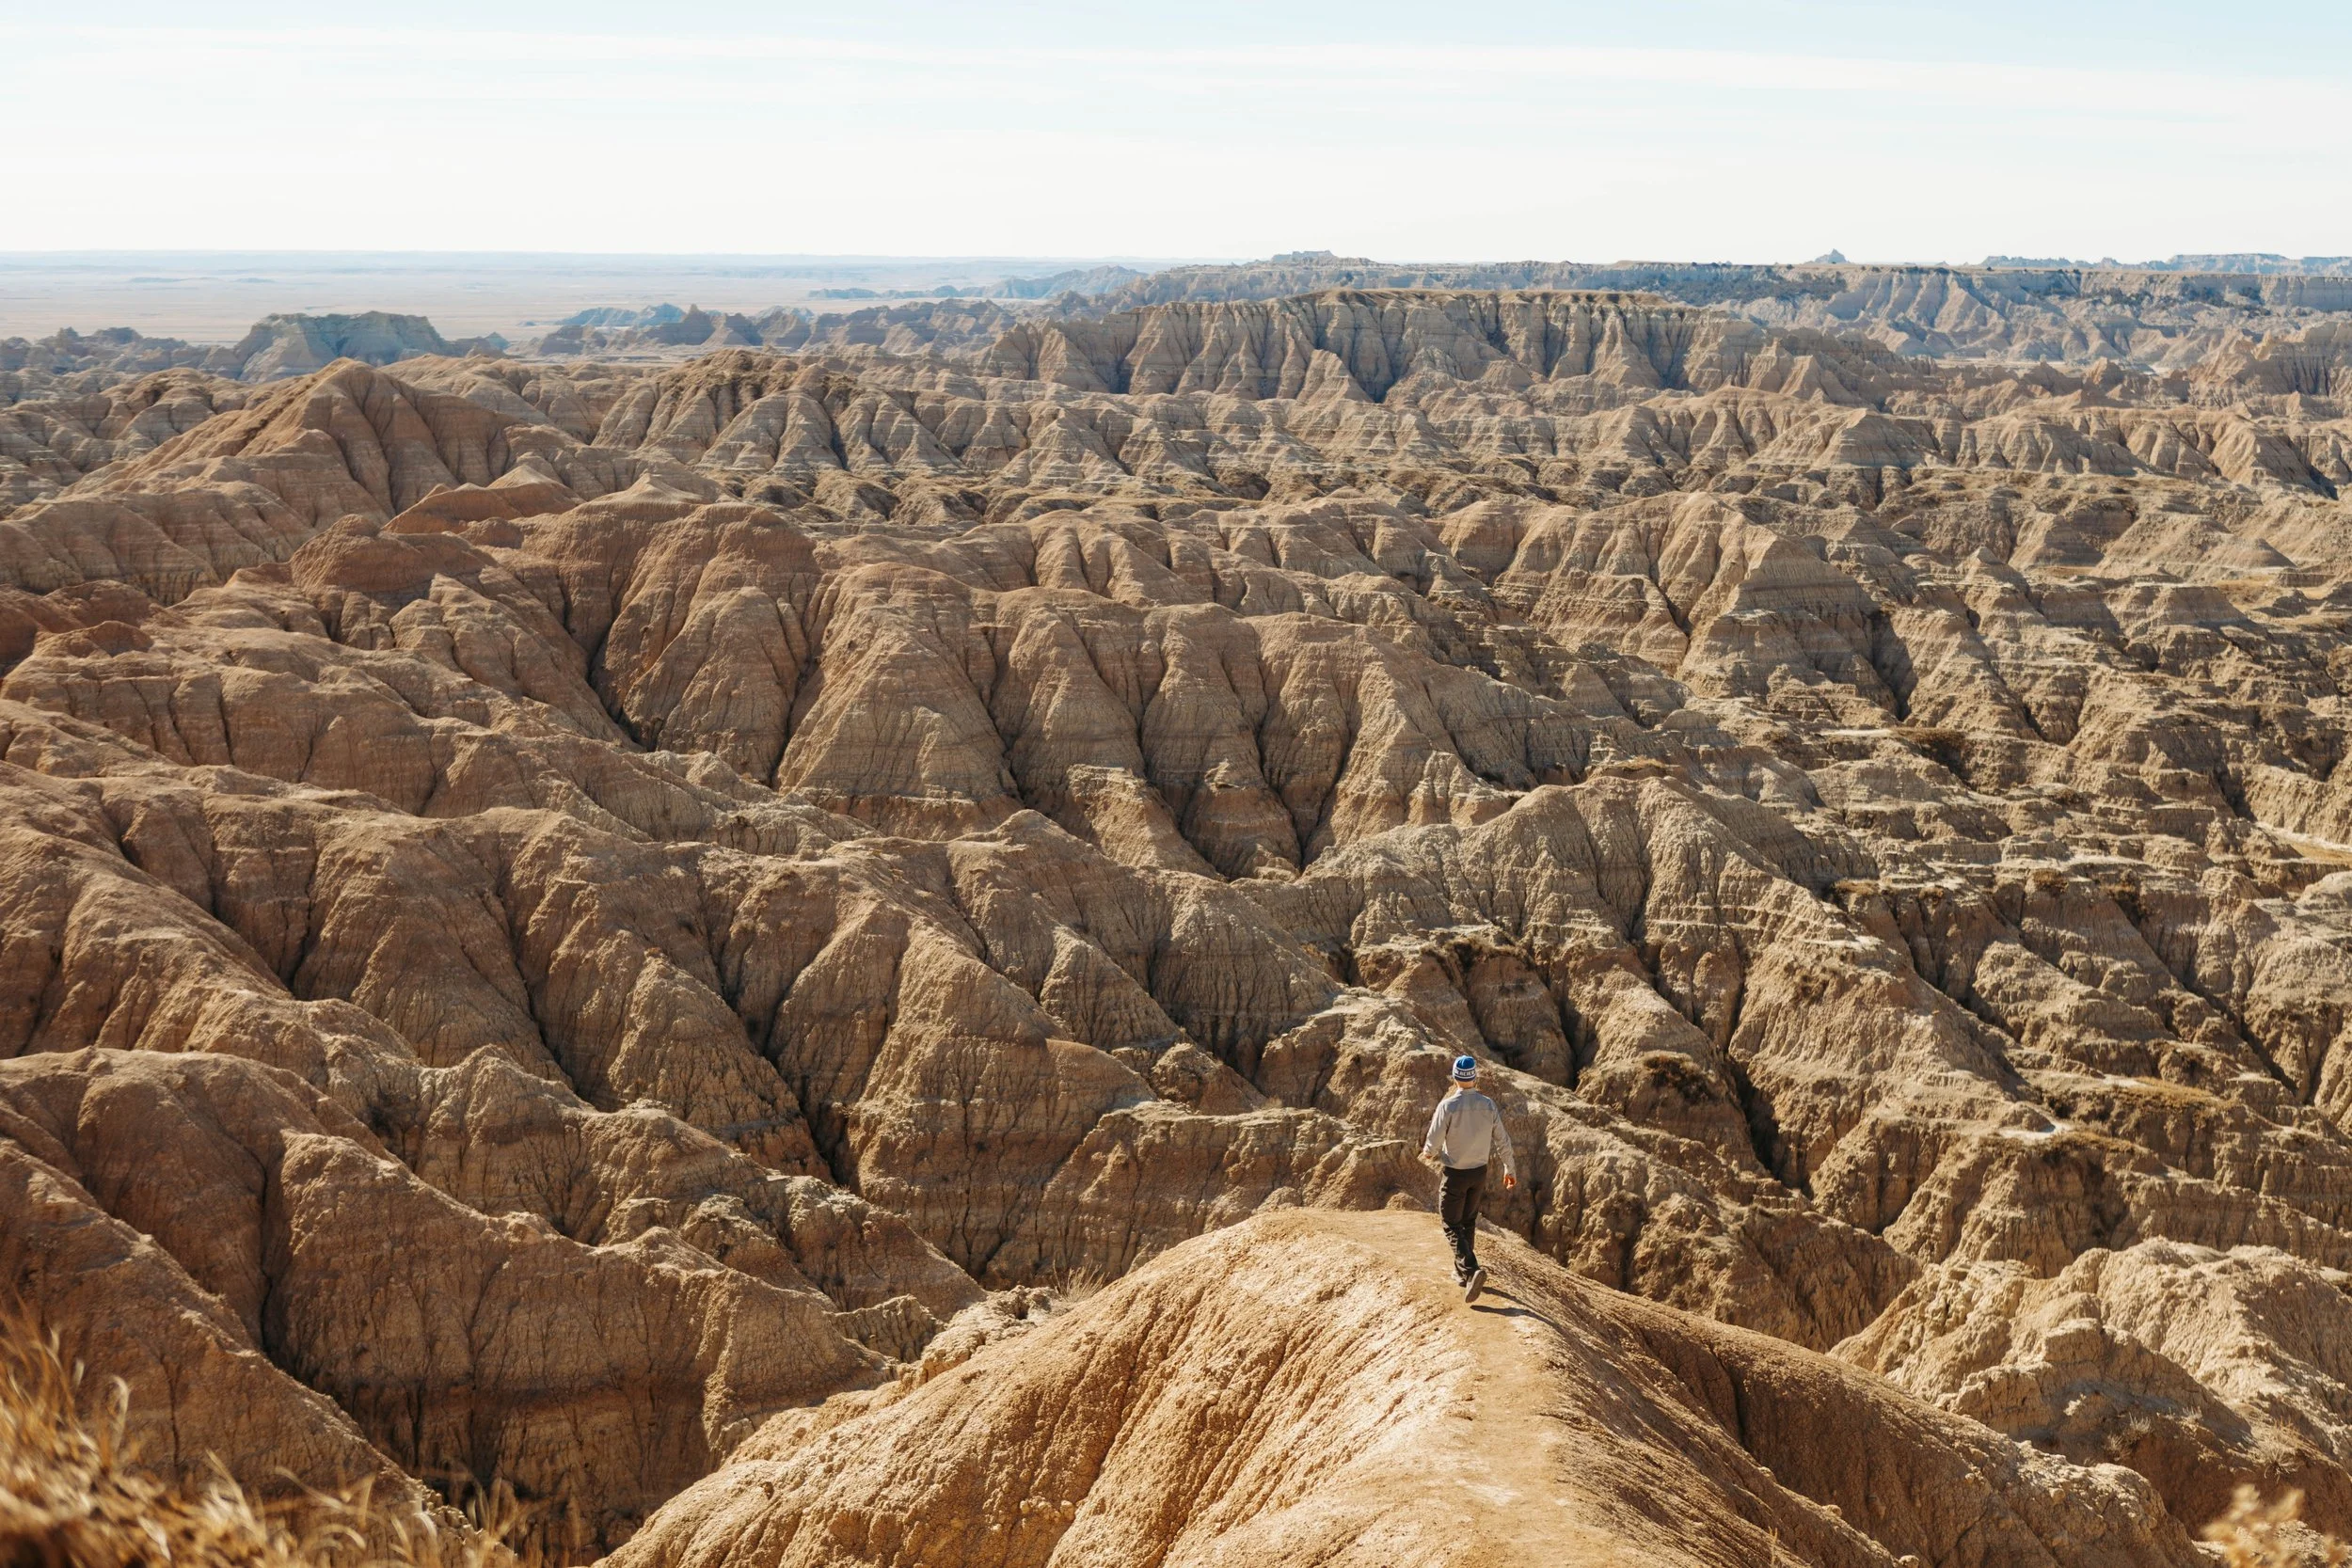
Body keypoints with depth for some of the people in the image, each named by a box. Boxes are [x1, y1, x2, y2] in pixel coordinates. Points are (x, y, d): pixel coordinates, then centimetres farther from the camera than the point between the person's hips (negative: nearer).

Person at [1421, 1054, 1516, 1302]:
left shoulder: (1448, 1106, -19)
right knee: (1468, 1222, 22)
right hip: (1480, 1171, 5)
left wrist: (1428, 1153, 7)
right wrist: (1509, 1169, 16)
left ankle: (1471, 1270, -18)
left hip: (1455, 1173, -5)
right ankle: (1462, 1273, 28)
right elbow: (1502, 1141, 1)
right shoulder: (1488, 1105, -6)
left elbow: (1433, 1144, -17)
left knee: (1451, 1225, 3)